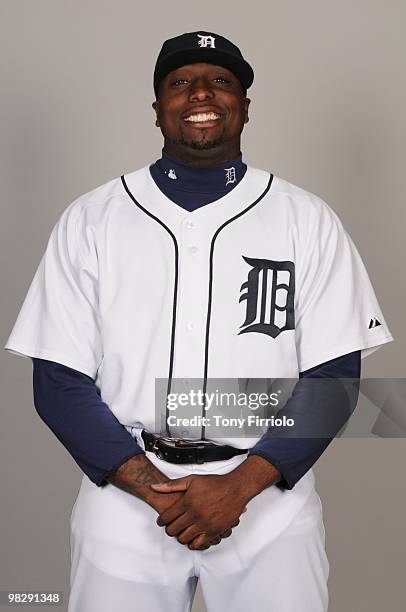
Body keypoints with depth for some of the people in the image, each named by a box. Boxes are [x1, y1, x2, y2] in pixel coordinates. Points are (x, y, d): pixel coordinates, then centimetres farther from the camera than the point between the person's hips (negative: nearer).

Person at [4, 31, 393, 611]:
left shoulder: (308, 220, 1)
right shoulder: (90, 220, 1)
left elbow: (333, 377, -3)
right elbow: (60, 383, -2)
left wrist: (240, 485, -14)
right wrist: (155, 489, -13)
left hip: (267, 495, 0)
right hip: (124, 494, 0)